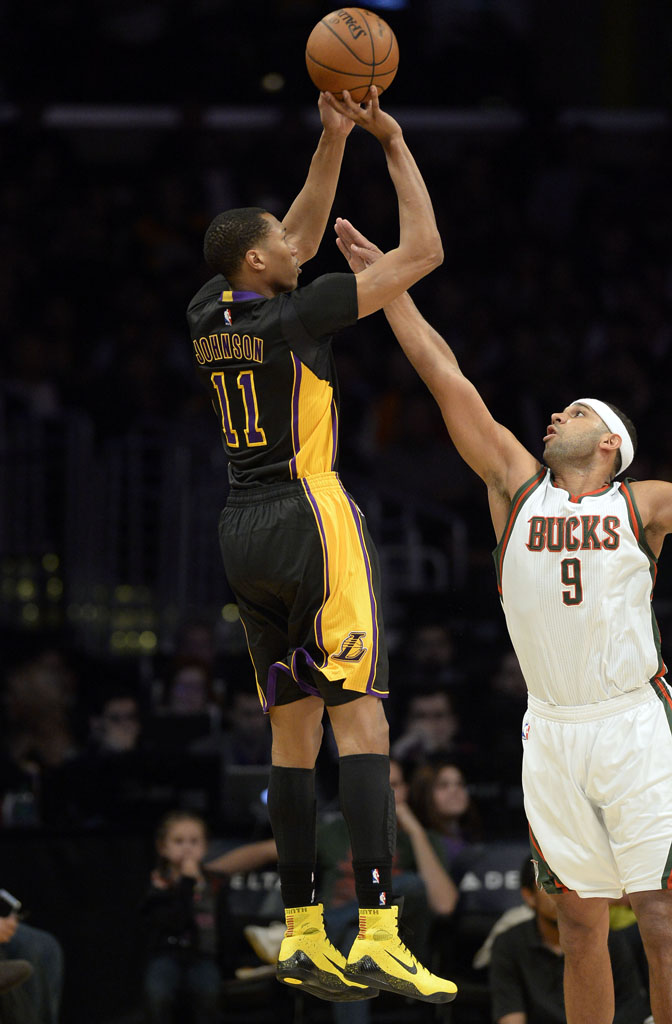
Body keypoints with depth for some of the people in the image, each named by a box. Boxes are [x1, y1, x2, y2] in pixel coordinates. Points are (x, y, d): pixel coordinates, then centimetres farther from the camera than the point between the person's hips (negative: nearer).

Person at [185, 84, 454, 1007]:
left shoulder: (210, 315, 8)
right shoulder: (295, 314, -13)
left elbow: (302, 237, 24)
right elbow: (423, 250, -8)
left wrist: (334, 140, 17)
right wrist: (394, 146, 2)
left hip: (244, 531, 8)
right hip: (309, 520, -8)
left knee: (295, 730, 10)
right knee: (359, 720, -11)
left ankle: (303, 937, 7)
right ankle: (377, 936, -20)